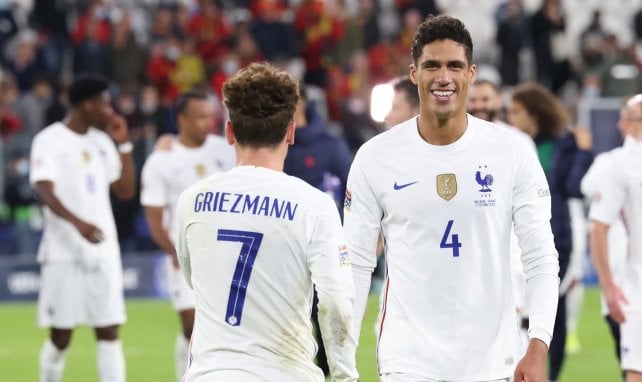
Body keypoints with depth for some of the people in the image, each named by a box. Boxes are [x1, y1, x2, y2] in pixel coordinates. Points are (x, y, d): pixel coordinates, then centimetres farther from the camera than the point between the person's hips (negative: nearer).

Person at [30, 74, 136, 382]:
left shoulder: (102, 141, 13)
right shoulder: (50, 140, -7)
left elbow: (125, 190, 17)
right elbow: (44, 189, -20)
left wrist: (123, 145, 7)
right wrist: (78, 223, -35)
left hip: (103, 250, 5)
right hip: (64, 252, -5)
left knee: (109, 331, -1)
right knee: (61, 335, 2)